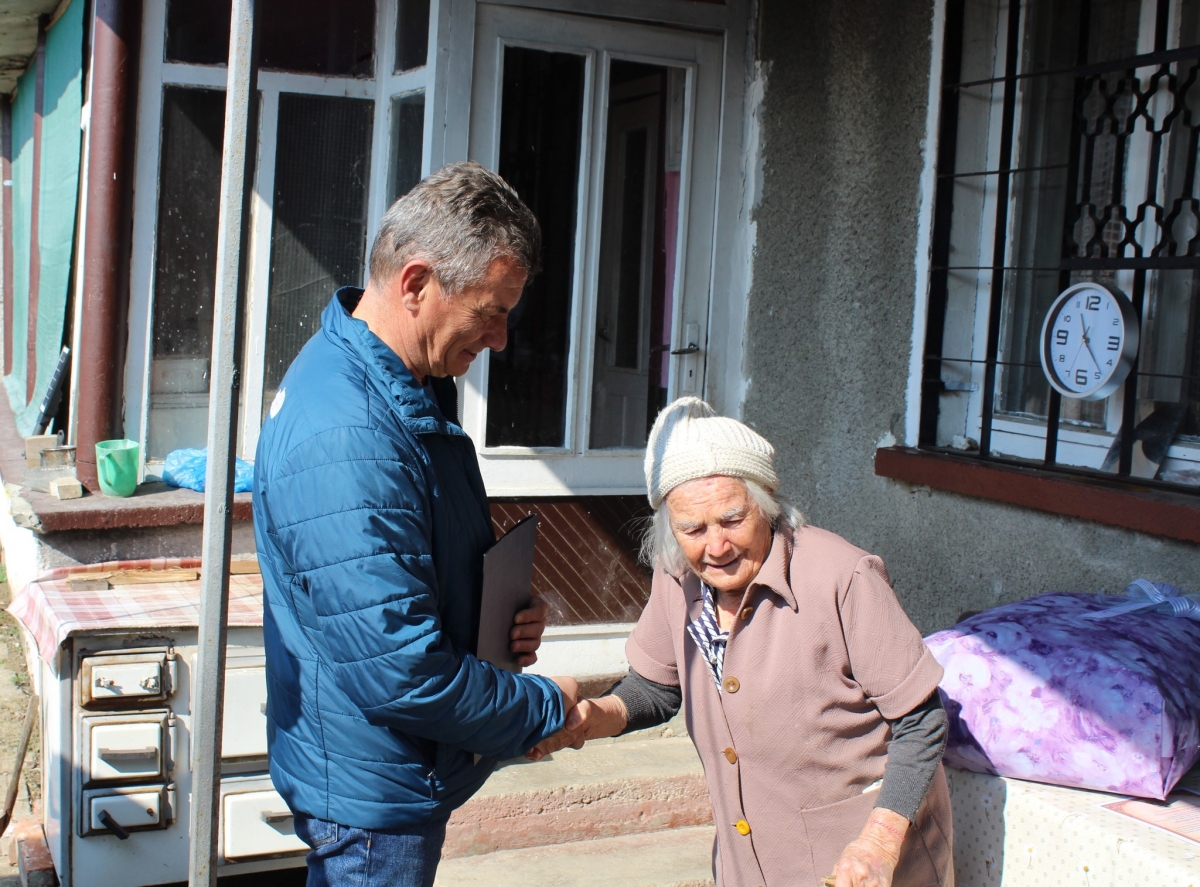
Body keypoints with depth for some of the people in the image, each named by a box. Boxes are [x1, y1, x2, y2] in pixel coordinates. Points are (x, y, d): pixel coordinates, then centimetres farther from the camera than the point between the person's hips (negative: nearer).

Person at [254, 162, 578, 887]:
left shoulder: (414, 385, 3)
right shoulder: (345, 443, -30)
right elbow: (401, 673, -30)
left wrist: (507, 614, -1)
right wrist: (543, 708, -16)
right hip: (373, 795, -10)